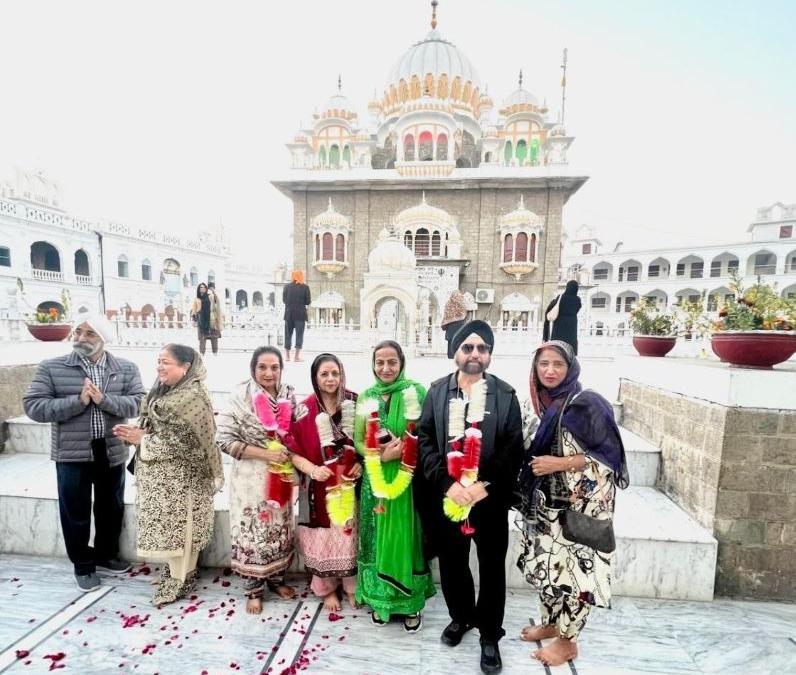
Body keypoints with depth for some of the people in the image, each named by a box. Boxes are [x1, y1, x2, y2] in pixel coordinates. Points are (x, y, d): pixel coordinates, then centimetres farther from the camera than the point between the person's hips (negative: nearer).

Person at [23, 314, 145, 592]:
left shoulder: (127, 369, -3)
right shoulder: (51, 368, -5)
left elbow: (140, 402, -10)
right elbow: (32, 406, -10)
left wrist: (104, 399, -24)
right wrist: (78, 401, -22)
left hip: (112, 452, 2)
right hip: (72, 454, -1)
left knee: (111, 508, 17)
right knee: (75, 511, 12)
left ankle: (106, 555, 40)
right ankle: (83, 565, 34)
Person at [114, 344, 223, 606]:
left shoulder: (193, 396, -20)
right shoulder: (161, 391, 9)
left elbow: (183, 441, -23)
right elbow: (154, 426, 14)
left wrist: (144, 440, -16)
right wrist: (137, 433, -6)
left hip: (180, 475, -8)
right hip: (160, 474, 8)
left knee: (179, 526, 5)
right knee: (166, 524, 18)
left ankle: (180, 580, 22)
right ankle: (177, 568, 36)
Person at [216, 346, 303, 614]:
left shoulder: (289, 396, -2)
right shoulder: (241, 397, -14)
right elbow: (224, 439, -16)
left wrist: (290, 453, -11)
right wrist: (266, 453, -20)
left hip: (282, 477, 4)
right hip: (251, 478, -4)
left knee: (280, 529, 17)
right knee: (253, 533, 9)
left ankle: (276, 578, 39)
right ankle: (254, 589, 30)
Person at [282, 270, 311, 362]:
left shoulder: (287, 286, 1)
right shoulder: (305, 287, -5)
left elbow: (284, 300, 3)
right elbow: (308, 301, -6)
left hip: (289, 314, 3)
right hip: (300, 314, -2)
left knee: (288, 334, 11)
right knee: (299, 334, 1)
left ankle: (287, 355, 15)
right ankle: (297, 355, -2)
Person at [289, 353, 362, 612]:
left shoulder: (354, 403, -4)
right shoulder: (305, 410, -9)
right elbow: (294, 451, -6)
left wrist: (363, 463, -10)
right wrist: (312, 469, -20)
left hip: (351, 482, 1)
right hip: (322, 485, -1)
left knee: (351, 533, 12)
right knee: (325, 537, 11)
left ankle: (352, 586, 35)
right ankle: (327, 589, 36)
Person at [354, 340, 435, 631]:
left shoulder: (416, 392, -7)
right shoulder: (366, 397, 2)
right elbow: (358, 441, 2)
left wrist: (403, 448, -22)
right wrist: (382, 455, -15)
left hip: (408, 480, -2)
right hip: (375, 480, 3)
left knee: (406, 538, 8)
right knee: (377, 539, 13)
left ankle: (412, 603, 29)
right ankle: (379, 599, 34)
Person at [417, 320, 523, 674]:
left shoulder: (505, 395, -5)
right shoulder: (437, 391, -2)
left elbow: (514, 449, -6)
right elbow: (426, 441, -3)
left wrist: (485, 485, -15)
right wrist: (447, 484, -13)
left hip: (491, 498, -1)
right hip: (447, 495, 2)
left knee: (492, 567, 14)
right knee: (452, 562, 18)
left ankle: (489, 634, 38)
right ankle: (460, 616, 46)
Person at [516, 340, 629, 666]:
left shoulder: (586, 404, -16)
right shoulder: (534, 403, 3)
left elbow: (609, 453, -15)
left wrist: (561, 463, -21)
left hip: (577, 506, -6)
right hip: (543, 504, 6)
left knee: (571, 567, 5)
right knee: (545, 563, 17)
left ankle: (568, 641, 27)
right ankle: (550, 623, 39)